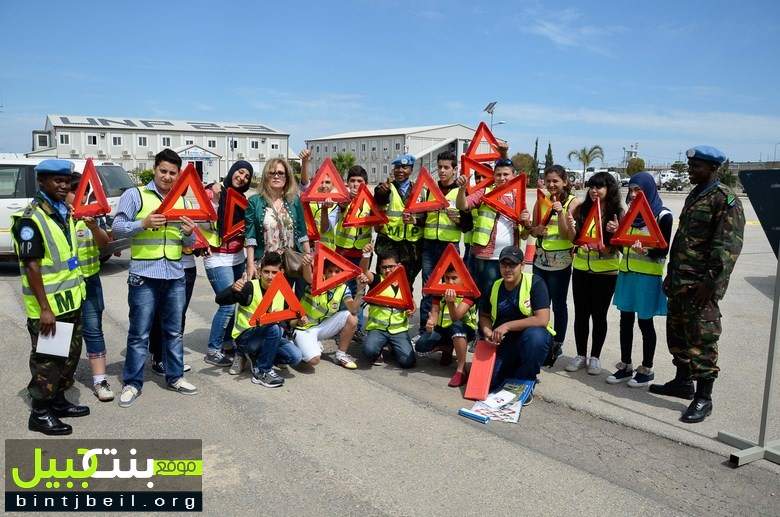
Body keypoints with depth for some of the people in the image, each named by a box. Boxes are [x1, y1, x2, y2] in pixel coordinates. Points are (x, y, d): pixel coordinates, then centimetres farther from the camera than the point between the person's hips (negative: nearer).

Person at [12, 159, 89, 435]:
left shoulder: (65, 212, 9)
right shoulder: (30, 219, -16)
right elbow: (32, 267, -19)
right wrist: (44, 308, -21)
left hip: (71, 300, 8)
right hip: (48, 306, -8)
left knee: (70, 354, 18)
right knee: (47, 360, 3)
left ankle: (58, 400, 33)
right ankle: (40, 413, 16)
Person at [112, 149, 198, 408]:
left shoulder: (180, 200, 14)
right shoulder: (135, 195, 0)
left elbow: (188, 242, 15)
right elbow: (117, 228, -6)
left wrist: (189, 233, -8)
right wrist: (143, 224, -21)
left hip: (175, 275, 4)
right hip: (144, 275, -4)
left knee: (174, 330, 13)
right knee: (139, 333, 2)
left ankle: (175, 377, 25)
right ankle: (132, 383, 13)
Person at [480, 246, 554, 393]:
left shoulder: (535, 283, -15)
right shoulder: (494, 286, 1)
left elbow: (542, 320, -24)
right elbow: (484, 316, 15)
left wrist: (507, 326, -24)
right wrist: (487, 332, -8)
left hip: (533, 337, -4)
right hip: (503, 342, 4)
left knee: (535, 335, -39)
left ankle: (525, 381, -12)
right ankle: (514, 369, 19)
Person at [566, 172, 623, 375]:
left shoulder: (617, 213, -6)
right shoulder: (581, 209, 0)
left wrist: (615, 232, -22)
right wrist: (571, 227, -16)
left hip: (606, 271, -2)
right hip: (581, 268, 2)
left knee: (599, 315, 8)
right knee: (580, 314, 9)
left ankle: (595, 357, 21)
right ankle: (581, 355, 22)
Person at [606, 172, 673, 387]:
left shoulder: (663, 216, -8)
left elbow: (663, 251, -13)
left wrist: (645, 250, -31)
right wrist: (616, 232, -4)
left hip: (648, 276, -6)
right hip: (627, 272, 6)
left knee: (645, 321, 3)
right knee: (626, 320, 10)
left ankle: (646, 370, 17)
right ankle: (625, 366, 21)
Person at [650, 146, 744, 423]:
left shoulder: (726, 199, -11)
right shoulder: (694, 196, 17)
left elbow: (729, 245, -18)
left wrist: (712, 281, -22)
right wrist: (671, 275, 20)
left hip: (701, 285, -9)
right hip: (680, 281, 9)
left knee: (702, 339, -5)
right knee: (676, 332, 17)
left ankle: (703, 398, 4)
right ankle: (683, 382, 31)